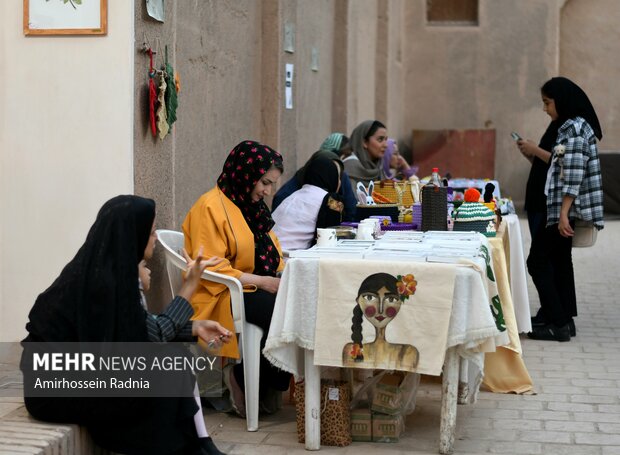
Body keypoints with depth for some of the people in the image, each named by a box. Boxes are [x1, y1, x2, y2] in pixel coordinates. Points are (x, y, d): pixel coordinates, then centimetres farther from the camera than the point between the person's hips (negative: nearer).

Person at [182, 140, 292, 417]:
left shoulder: (253, 206, 17)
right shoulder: (210, 207, -10)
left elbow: (269, 253, 27)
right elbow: (212, 270, -16)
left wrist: (282, 274, 4)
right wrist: (262, 281, -20)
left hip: (258, 288, 8)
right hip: (222, 295, -8)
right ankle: (243, 380, -13)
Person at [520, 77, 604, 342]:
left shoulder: (574, 129, -16)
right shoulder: (566, 126, 15)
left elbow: (573, 174, -21)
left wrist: (563, 214, -24)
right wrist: (534, 151, 15)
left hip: (564, 208, -10)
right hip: (555, 207, 10)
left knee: (538, 261, -7)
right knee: (559, 260, 13)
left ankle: (558, 323, -4)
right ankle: (563, 319, 19)